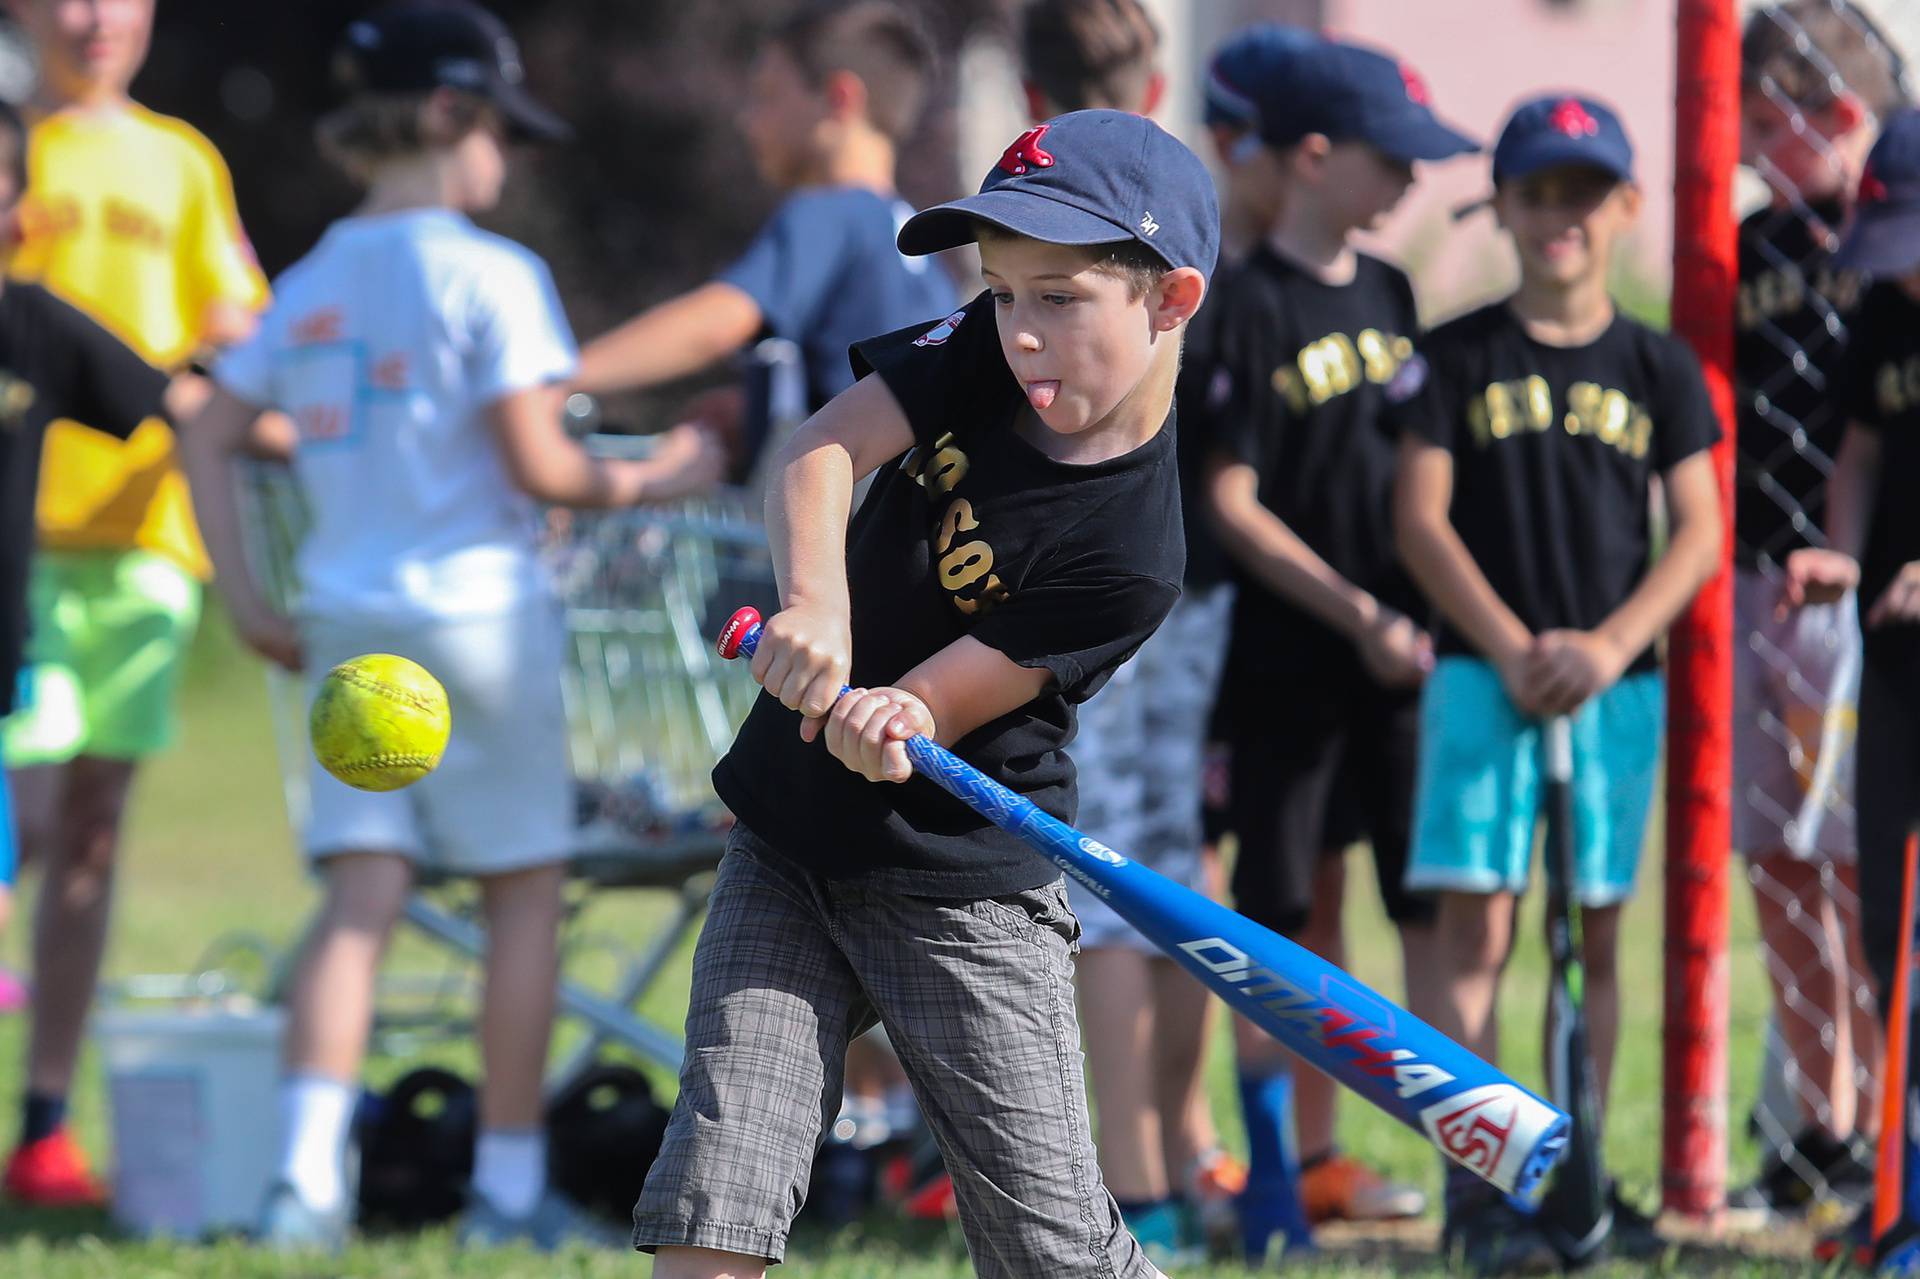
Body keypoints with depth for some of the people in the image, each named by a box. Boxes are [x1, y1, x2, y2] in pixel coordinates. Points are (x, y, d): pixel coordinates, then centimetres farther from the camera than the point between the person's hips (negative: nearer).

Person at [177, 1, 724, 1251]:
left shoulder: (313, 283, 9)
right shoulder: (490, 276, -10)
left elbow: (210, 440, 9)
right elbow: (538, 465, -14)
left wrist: (248, 602, 11)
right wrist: (647, 482, 2)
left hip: (348, 621, 5)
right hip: (478, 610, -5)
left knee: (363, 893, 1)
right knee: (526, 891, 8)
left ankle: (307, 1171, -16)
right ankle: (510, 1184, 10)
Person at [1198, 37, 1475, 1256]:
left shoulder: (1389, 294, 10)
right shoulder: (1250, 308, -10)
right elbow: (1231, 507, -13)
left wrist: (1430, 614, 6)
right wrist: (1359, 616, -16)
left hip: (1402, 653, 6)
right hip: (1291, 660, -6)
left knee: (1435, 901, 1)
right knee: (1288, 908, 1)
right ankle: (1276, 1167, 8)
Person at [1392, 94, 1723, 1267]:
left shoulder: (1658, 368, 7)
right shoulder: (1457, 358, 3)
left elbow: (1701, 533, 3)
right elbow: (1422, 520, -2)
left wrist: (1608, 647, -11)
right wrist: (1512, 648, -12)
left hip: (1618, 680, 2)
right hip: (1482, 673, -2)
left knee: (1597, 932, 5)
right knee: (1476, 925, -8)